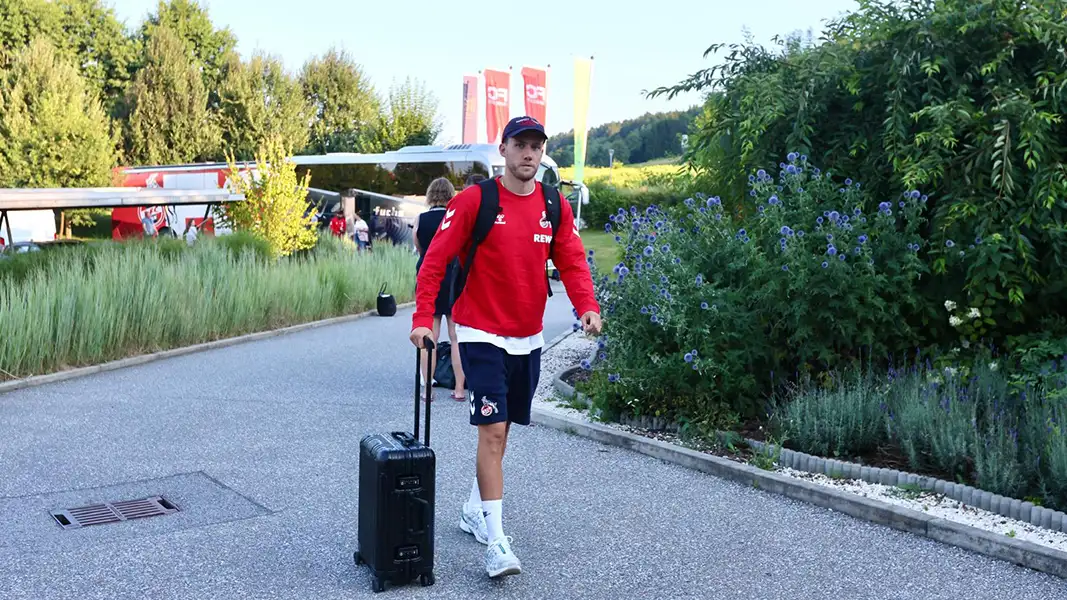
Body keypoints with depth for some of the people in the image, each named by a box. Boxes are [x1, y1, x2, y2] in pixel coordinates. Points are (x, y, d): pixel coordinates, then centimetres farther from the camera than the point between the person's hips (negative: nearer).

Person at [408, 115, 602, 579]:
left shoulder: (555, 207, 3)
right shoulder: (474, 200, -10)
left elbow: (572, 262, 1)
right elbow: (436, 260, -10)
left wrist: (587, 306, -17)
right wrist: (422, 318, -18)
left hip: (528, 337, 5)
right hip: (482, 334, -5)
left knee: (501, 430, 16)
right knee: (492, 432, -11)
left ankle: (474, 512, 35)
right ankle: (496, 541, -6)